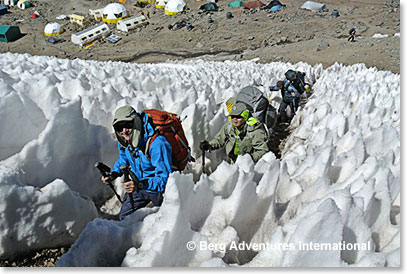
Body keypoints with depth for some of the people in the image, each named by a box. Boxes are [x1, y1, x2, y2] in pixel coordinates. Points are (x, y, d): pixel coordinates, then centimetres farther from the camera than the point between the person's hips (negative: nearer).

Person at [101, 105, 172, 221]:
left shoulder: (157, 144, -36)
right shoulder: (124, 142, -12)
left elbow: (165, 177, -36)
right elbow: (123, 160, 11)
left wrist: (140, 185, -49)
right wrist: (113, 175, -8)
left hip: (159, 189, -6)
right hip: (139, 185, 6)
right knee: (124, 217, 17)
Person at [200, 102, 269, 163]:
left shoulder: (254, 129, -16)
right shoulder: (228, 126, 0)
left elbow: (262, 150, -15)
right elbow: (219, 139, 13)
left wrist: (252, 158, -31)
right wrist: (209, 145, -5)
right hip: (233, 163, 4)